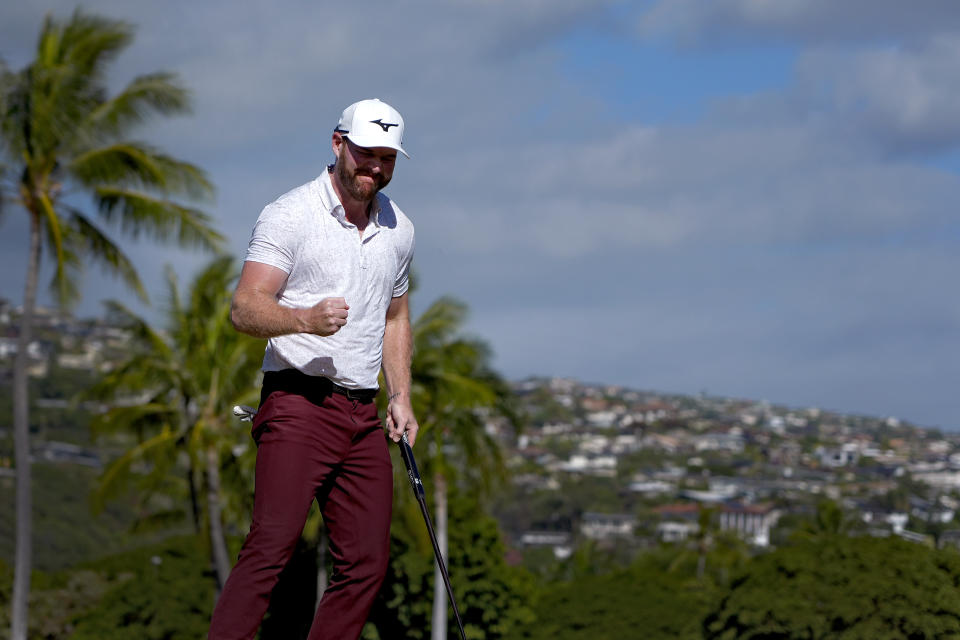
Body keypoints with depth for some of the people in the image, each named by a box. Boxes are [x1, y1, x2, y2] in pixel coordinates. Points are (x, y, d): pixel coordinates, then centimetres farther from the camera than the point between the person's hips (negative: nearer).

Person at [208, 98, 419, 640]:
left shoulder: (398, 228, 16)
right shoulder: (290, 215, -4)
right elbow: (245, 307, -11)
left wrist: (401, 397, 18)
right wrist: (306, 318, -29)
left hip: (364, 413, 6)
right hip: (299, 402, -6)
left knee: (367, 562, 2)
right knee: (273, 543, -19)